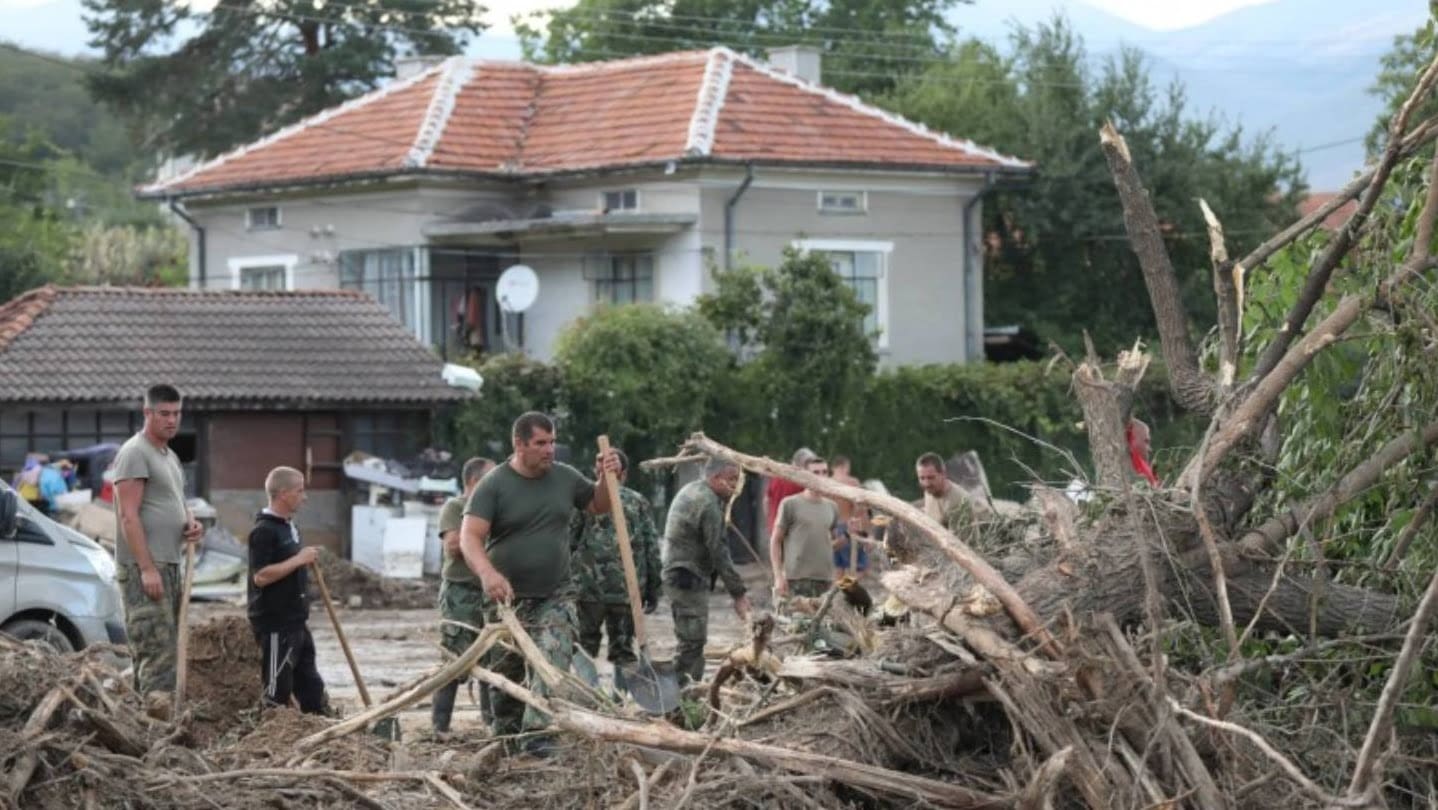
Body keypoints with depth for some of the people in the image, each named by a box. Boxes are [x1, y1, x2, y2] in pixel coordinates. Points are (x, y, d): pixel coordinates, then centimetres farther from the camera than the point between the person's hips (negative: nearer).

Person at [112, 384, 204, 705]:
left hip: (169, 565, 10)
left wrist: (191, 522, 8)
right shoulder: (135, 453, -11)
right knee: (156, 646, -15)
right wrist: (147, 568, -23)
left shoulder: (170, 456, 18)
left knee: (164, 644, 11)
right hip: (144, 567, -10)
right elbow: (128, 515, -18)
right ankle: (158, 708, -20)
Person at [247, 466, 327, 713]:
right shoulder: (264, 531, -15)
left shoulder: (291, 528, 15)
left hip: (296, 622, 10)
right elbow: (261, 576, -23)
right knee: (277, 692, -3)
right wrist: (298, 559, -21)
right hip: (275, 625, -10)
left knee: (311, 687, 13)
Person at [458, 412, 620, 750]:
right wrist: (487, 573, -37)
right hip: (507, 597, -2)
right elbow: (470, 537, -18)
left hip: (556, 595, 2)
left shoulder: (565, 478, 5)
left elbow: (598, 506, 22)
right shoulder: (493, 485, -9)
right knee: (505, 673, 9)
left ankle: (537, 732, -25)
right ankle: (506, 736, 26)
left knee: (553, 661, -19)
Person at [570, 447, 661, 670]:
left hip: (590, 587, -1)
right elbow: (652, 548, 4)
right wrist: (653, 588, 10)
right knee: (623, 649, 8)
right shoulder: (638, 502, 5)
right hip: (629, 591, 2)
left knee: (586, 645, 6)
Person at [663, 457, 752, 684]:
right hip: (689, 578, -11)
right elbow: (719, 552, -18)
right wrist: (738, 593, -16)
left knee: (691, 641, 14)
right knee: (693, 641, -12)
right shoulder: (708, 503, -17)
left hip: (676, 573, 11)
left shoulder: (690, 490, 15)